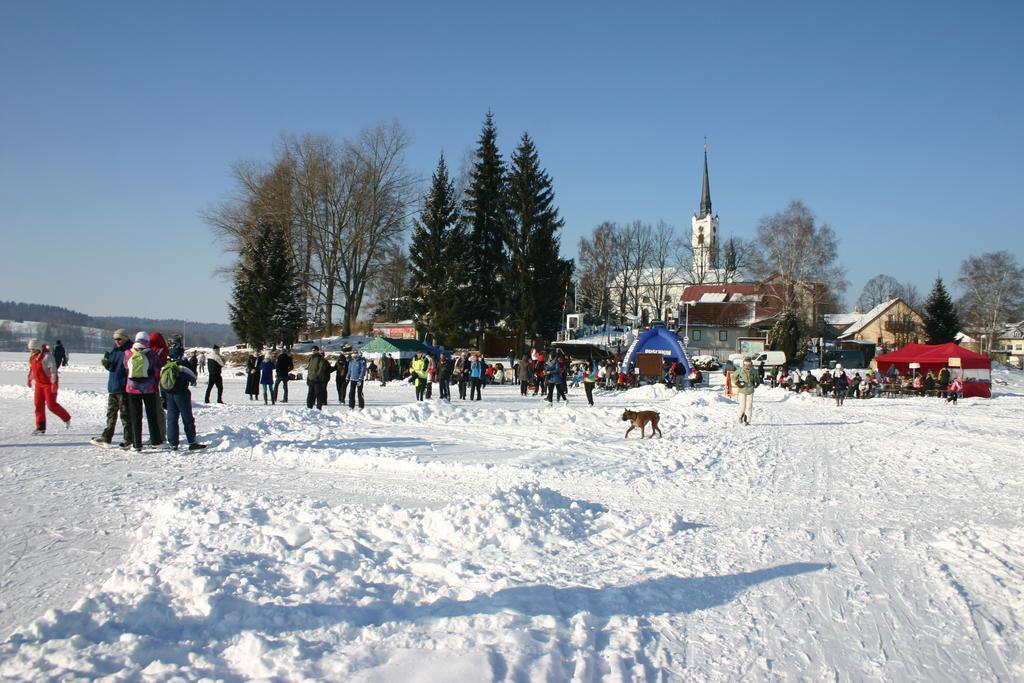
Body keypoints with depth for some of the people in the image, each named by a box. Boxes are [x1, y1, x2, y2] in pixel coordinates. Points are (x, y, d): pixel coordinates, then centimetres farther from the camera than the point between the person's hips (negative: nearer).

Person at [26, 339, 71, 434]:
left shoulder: (47, 356, -20)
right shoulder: (32, 356, 7)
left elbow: (53, 370, -22)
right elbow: (31, 369, 23)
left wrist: (54, 383, -25)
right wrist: (29, 379, 26)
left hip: (49, 383, -8)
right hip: (39, 384, 8)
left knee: (51, 405, -7)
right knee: (38, 404, 2)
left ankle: (67, 419, 14)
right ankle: (41, 427, 7)